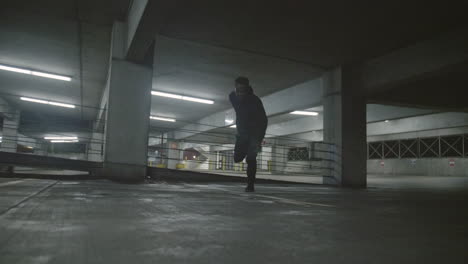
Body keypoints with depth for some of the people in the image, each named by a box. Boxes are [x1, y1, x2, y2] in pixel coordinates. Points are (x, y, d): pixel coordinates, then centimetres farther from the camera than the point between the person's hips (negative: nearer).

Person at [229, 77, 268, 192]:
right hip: (242, 132, 5)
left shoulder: (255, 100, -25)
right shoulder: (233, 97, -9)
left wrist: (260, 138, -27)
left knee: (251, 159, -15)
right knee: (237, 158, 4)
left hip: (255, 132, -5)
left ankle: (250, 185, -8)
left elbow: (263, 120, -22)